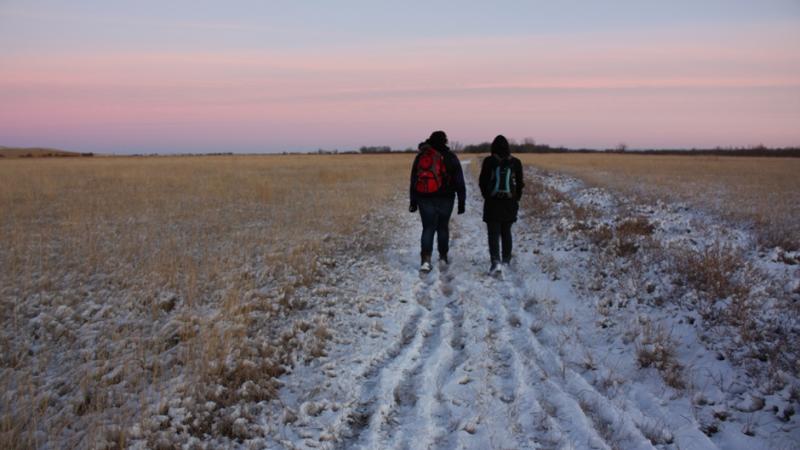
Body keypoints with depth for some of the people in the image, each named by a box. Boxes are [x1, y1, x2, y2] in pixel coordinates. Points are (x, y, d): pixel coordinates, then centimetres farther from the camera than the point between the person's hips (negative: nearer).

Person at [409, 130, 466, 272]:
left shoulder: (420, 156, 7)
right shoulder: (450, 157, -2)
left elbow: (414, 180, 11)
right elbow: (459, 181, -2)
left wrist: (413, 201, 16)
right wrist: (461, 201, 2)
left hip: (425, 199, 2)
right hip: (445, 199, -1)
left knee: (428, 228, 2)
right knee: (443, 227, 14)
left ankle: (425, 260, -12)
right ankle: (443, 257, 25)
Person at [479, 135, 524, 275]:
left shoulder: (489, 161, -6)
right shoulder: (515, 162, 1)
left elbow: (482, 182, -1)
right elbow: (519, 183, 6)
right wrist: (516, 199, 19)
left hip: (492, 203, -3)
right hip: (510, 203, 3)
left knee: (493, 233, -2)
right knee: (506, 232, 16)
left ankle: (496, 261, -18)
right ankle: (506, 260, 24)